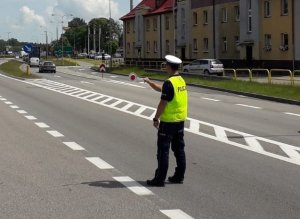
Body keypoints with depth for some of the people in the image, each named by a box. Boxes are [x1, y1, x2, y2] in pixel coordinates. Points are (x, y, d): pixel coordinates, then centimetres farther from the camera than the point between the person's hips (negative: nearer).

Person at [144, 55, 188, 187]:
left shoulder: (169, 83, -19)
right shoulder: (181, 81, 9)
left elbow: (163, 103, -19)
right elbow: (161, 89, 23)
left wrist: (156, 118, -11)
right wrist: (149, 82, 24)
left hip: (168, 121, -9)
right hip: (180, 120, 9)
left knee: (163, 150, -2)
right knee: (179, 148, 14)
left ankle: (160, 179, 2)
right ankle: (179, 176, 19)